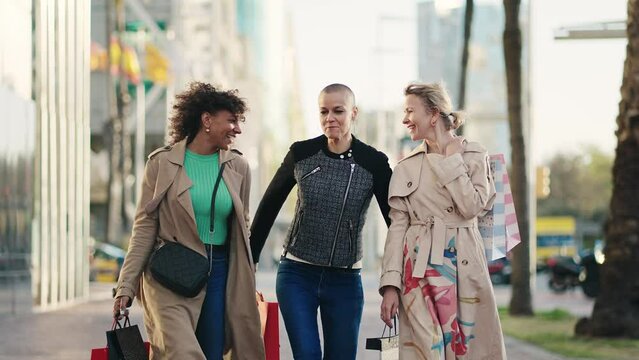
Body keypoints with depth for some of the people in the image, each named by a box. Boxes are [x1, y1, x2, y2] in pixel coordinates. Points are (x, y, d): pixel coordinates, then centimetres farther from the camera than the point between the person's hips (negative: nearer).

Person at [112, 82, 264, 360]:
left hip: (219, 274, 4)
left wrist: (247, 283, 15)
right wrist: (126, 285, -7)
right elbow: (144, 228, -1)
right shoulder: (162, 163, -1)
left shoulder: (238, 167, 8)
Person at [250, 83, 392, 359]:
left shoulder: (373, 163, -5)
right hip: (297, 275, 0)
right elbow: (269, 205, 9)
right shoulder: (301, 154, -2)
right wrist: (248, 261, 11)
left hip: (344, 281, 0)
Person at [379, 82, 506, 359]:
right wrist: (390, 284, -5)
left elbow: (471, 207, -10)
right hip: (419, 271, 1)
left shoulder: (474, 155, 5)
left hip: (465, 270, -1)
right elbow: (397, 226, 4)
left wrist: (451, 160, -4)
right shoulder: (406, 167, 8)